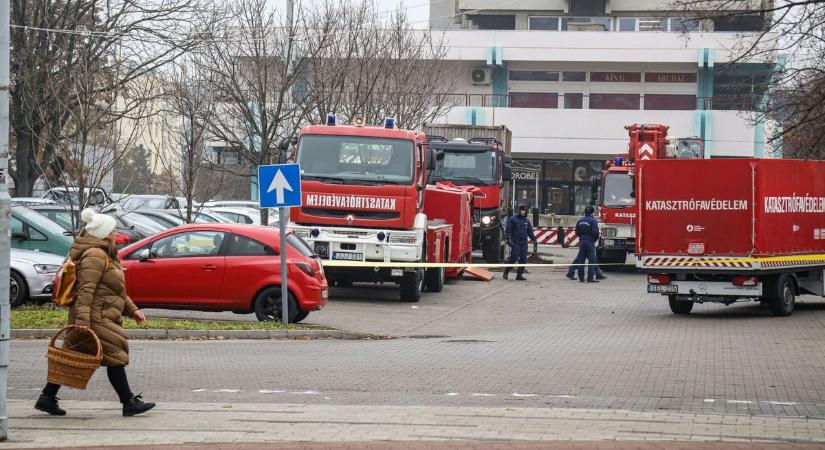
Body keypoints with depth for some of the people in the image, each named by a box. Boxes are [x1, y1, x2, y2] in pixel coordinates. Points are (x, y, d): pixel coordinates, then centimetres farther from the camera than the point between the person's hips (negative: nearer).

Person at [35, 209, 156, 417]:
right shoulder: (95, 256, -14)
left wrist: (132, 310, 25)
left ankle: (47, 398, 13)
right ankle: (129, 403, -2)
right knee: (115, 357, -6)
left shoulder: (105, 255, 21)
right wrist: (82, 318, -28)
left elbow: (116, 290, 28)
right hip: (96, 319, -11)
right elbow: (85, 289, -22)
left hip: (103, 318, 11)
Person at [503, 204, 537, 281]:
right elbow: (508, 230, -3)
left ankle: (519, 274, 5)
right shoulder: (512, 219, 0)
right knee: (514, 257, -12)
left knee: (523, 259, -1)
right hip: (515, 242, -5)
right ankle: (506, 272, 5)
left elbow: (530, 232, 20)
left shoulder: (526, 221, 16)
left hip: (524, 243, 5)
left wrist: (534, 239, 8)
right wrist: (509, 239, -14)